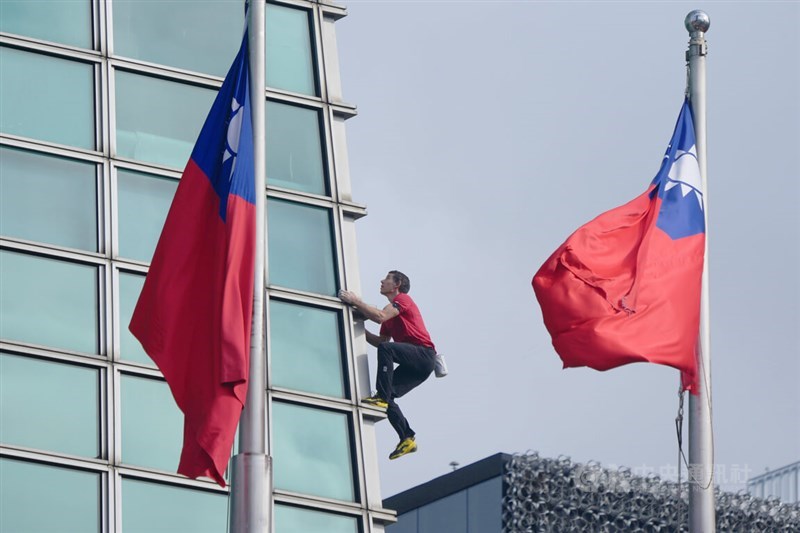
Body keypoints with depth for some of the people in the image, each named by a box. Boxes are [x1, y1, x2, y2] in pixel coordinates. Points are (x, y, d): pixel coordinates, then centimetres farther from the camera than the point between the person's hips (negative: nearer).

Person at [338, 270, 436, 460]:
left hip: (424, 355, -9)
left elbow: (380, 316, -18)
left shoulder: (403, 299, -1)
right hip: (413, 364, 9)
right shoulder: (390, 313, 26)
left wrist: (355, 301, -12)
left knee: (386, 349, -32)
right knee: (387, 397, 1)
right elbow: (380, 341, 22)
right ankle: (407, 439, -1)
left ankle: (382, 396, -32)